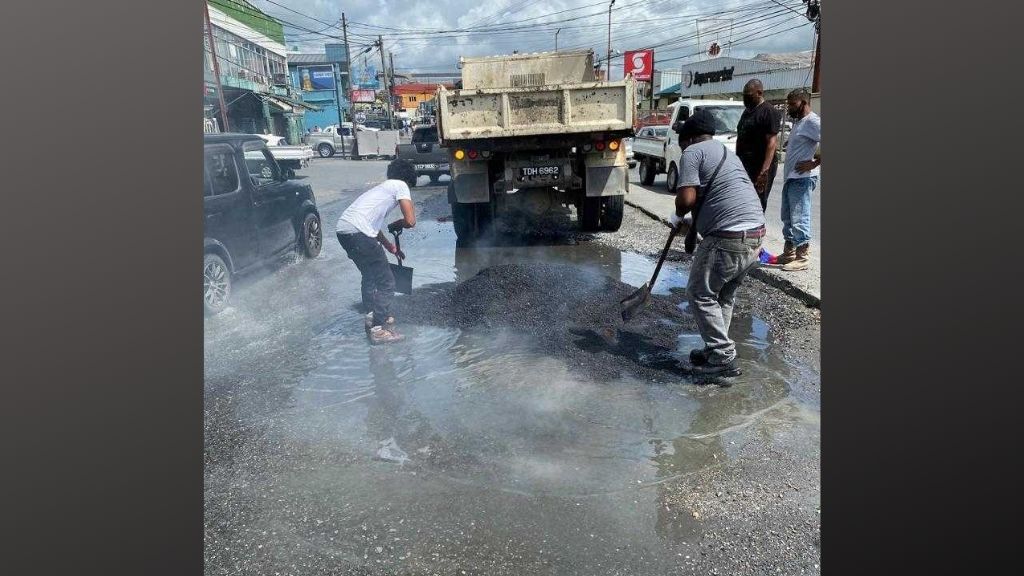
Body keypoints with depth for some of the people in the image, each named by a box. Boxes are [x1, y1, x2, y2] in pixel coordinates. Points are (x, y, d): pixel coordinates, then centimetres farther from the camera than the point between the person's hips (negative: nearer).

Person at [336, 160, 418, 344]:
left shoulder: (383, 187, 31)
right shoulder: (400, 185, 6)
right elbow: (410, 221, -4)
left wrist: (390, 247, 47)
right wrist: (395, 226, 17)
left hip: (343, 230, 9)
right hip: (359, 233, -9)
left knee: (370, 275, 27)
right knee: (386, 282, 3)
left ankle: (372, 317, 38)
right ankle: (378, 329, 8)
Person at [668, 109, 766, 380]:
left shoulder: (693, 152, -2)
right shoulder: (726, 152, 26)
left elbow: (687, 197, -13)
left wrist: (677, 216, 7)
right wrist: (693, 226, 39)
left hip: (729, 237, -9)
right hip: (756, 235, 9)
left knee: (700, 294, 3)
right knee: (724, 296, 20)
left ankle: (723, 358, 3)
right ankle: (717, 348, 27)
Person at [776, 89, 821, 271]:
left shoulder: (812, 121, -13)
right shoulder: (798, 122, 18)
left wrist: (815, 163, -20)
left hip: (802, 179, -10)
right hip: (791, 177, 10)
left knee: (799, 219, -8)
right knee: (788, 218, 15)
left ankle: (803, 258, -2)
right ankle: (789, 253, 24)